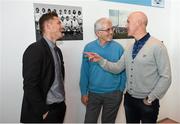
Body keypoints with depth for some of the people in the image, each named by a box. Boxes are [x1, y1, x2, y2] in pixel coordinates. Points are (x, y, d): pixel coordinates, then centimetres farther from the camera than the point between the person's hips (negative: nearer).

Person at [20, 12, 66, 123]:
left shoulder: (57, 50, 9)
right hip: (46, 110, -7)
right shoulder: (35, 50, -17)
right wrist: (44, 112, -17)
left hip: (60, 107, 8)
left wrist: (62, 100, 11)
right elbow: (30, 86, -20)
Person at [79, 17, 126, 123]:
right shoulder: (89, 48, -7)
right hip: (93, 93, 1)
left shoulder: (118, 48, -8)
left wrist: (121, 90, 0)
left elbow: (123, 71, -2)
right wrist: (84, 92, 0)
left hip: (113, 94, 0)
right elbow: (85, 72, -2)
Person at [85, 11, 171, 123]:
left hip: (147, 102, -5)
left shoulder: (157, 46, -15)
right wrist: (101, 60, -9)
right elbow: (117, 68, 3)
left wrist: (151, 99, -11)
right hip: (129, 99, 6)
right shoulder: (130, 47, 5)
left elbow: (166, 77, -14)